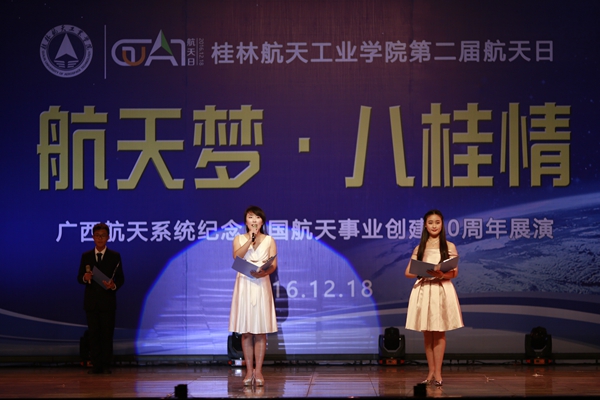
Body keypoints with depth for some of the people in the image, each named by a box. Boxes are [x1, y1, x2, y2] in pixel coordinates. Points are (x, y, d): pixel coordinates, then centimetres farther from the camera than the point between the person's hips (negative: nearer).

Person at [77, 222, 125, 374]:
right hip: (91, 301, 2)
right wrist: (85, 278, -15)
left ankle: (106, 366, 1)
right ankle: (96, 365, 5)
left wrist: (113, 286, -18)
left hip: (108, 300, -2)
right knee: (93, 334, 2)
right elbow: (79, 278, 7)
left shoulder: (115, 256, 4)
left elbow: (121, 279, 3)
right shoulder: (86, 256, 9)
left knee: (107, 334, -2)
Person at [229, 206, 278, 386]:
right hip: (244, 285, 1)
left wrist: (265, 272, -21)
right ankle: (249, 371, 5)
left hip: (261, 285, -1)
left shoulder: (269, 240, 7)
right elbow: (236, 257, -11)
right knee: (245, 331, 1)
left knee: (260, 331, -2)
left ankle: (258, 371, 2)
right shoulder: (239, 239, 8)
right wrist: (250, 240, -16)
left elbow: (274, 264, -2)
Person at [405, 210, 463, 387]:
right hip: (423, 291, 3)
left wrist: (441, 274, -23)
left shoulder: (449, 246, 3)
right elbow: (408, 272, 5)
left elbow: (455, 273, -3)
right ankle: (431, 371, 11)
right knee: (427, 334, 5)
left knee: (439, 333, -2)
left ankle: (438, 373, -2)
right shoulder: (419, 248, 10)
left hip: (442, 291, -3)